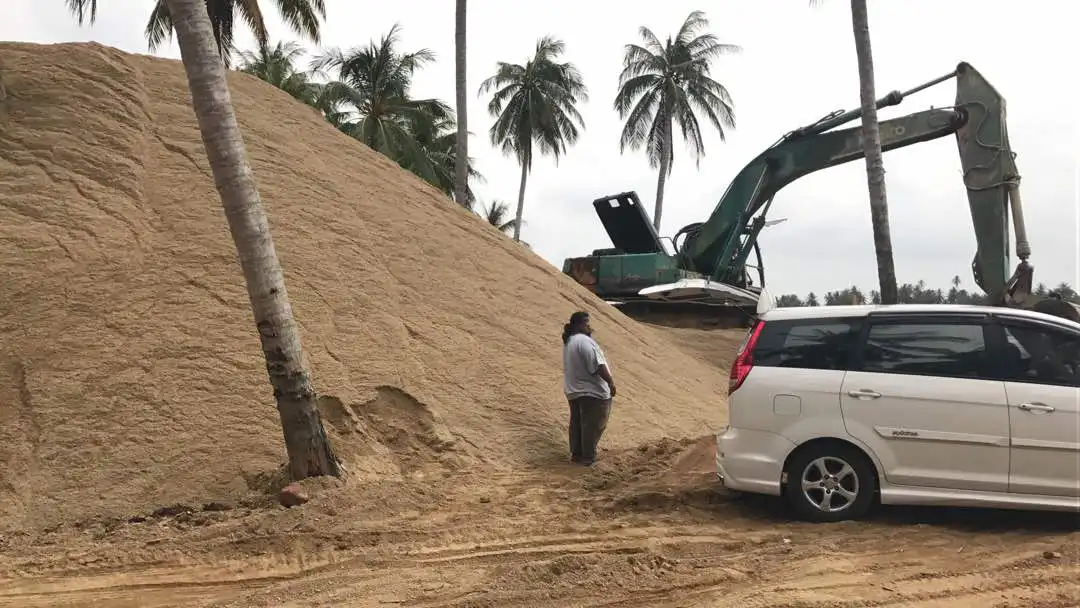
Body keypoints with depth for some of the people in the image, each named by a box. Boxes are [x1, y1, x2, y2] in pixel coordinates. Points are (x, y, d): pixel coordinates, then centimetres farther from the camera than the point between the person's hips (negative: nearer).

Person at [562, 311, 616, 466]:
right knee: (592, 426, 2)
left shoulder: (569, 341, 9)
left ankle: (576, 453, 28)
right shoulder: (584, 341, -23)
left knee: (577, 423, 18)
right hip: (592, 392, -10)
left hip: (573, 390, 10)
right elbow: (598, 365, -26)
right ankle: (588, 457, 9)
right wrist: (611, 382, -21)